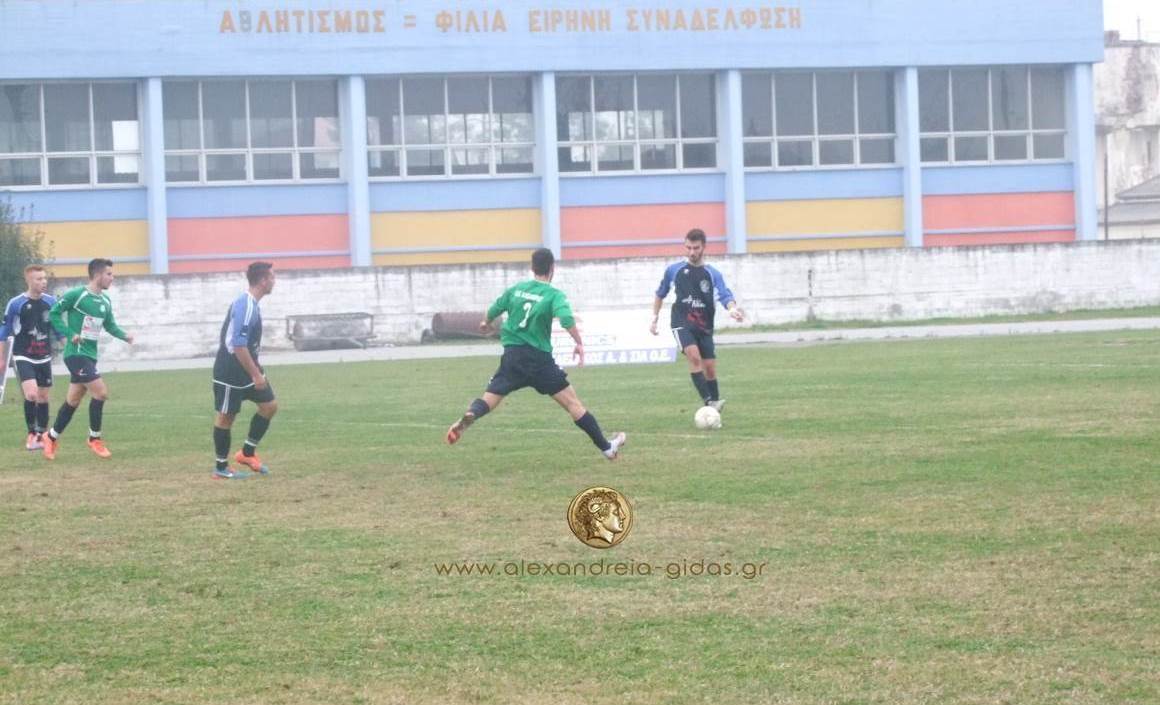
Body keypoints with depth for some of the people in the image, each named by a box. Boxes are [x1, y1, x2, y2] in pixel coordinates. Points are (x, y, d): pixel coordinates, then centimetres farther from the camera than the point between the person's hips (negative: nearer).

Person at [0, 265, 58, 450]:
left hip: (44, 357, 4)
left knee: (43, 397, 8)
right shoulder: (16, 303, -10)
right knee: (31, 394, -18)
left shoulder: (51, 302, 1)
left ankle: (41, 436, 19)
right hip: (23, 357, -4)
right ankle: (31, 434, -3)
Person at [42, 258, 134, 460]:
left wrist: (125, 336, -1)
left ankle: (51, 437, 29)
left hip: (90, 355, 8)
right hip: (76, 353, -8)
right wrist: (70, 334, -18)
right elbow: (54, 314, -10)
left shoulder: (105, 302, 11)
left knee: (73, 400, 14)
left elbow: (110, 326, 18)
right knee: (101, 392, -15)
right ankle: (94, 439, -2)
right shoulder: (76, 295, -12)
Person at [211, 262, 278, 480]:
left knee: (270, 405, 7)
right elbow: (238, 346, -27)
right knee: (225, 416, 1)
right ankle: (221, 468, 11)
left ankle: (247, 453, 17)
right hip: (231, 373, -10)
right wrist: (256, 375, -23)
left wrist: (256, 370, 22)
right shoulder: (244, 307, -23)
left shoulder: (251, 304, 8)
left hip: (247, 369, 10)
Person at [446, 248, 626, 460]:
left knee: (488, 400, 6)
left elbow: (493, 310, 20)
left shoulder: (516, 289, 8)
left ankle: (470, 416, -28)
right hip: (539, 359, -3)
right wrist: (579, 343, -15)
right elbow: (567, 319, -24)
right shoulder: (554, 295, -7)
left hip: (512, 356, 3)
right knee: (572, 402, 3)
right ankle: (606, 447, 7)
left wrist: (485, 323, 41)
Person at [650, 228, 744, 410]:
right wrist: (655, 317, 17)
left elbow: (725, 296, -13)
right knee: (694, 356, -25)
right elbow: (660, 294, 18)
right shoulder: (674, 270, 4)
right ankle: (709, 402, -31)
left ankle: (714, 408, 14)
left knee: (710, 367, 2)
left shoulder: (712, 274, 2)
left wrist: (732, 308, -34)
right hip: (682, 323, -2)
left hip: (704, 326, 2)